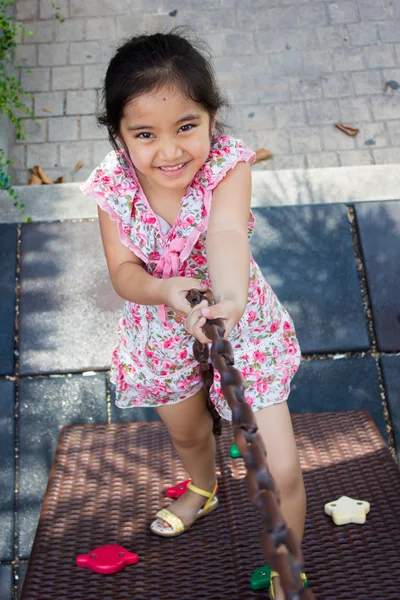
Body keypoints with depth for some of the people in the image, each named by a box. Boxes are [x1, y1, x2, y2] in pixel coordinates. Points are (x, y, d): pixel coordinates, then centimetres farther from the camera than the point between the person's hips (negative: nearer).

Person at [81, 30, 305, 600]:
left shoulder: (227, 164, -27)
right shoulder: (114, 185, -19)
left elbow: (227, 234, -44)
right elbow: (122, 271, -18)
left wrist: (229, 297, -65)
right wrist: (164, 289, -41)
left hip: (241, 323, -3)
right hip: (164, 330, 3)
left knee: (281, 471, -4)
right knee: (186, 431, 29)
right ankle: (203, 492, 67)